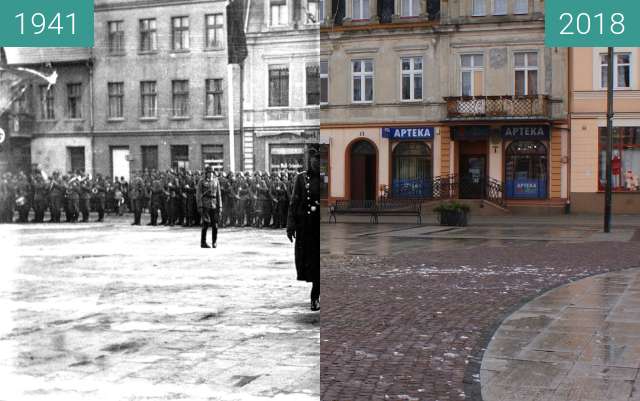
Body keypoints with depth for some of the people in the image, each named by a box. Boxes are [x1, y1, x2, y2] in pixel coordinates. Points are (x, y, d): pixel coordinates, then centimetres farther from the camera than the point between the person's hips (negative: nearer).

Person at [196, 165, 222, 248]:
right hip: (205, 205, -3)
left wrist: (220, 206, 5)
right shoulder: (202, 182, 1)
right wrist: (200, 206, -9)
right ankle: (203, 243, 0)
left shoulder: (216, 181, 10)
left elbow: (218, 194, 11)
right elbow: (198, 195, -2)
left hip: (214, 205, 3)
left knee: (215, 224, -1)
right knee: (206, 223, -8)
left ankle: (214, 242, 10)